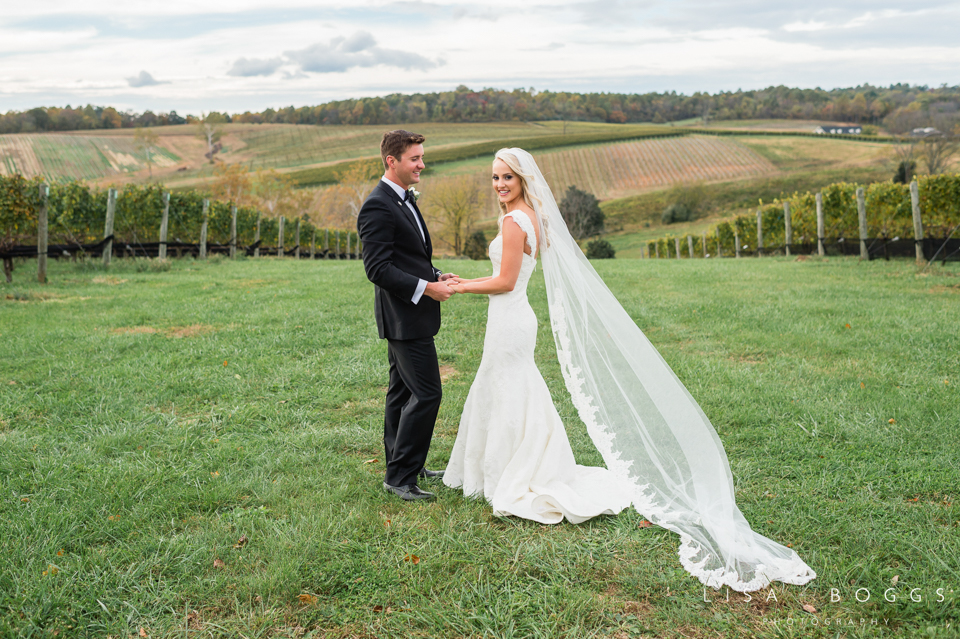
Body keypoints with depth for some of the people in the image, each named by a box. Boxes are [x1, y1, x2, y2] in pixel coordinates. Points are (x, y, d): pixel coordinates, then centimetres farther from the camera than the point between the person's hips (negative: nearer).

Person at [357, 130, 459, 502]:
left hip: (410, 315, 10)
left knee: (403, 392, 15)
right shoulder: (378, 207, -17)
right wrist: (426, 288, -21)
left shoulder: (405, 200, 15)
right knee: (426, 393, -9)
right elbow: (378, 269, -22)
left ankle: (399, 467, 25)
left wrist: (437, 276, 6)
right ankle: (400, 476, -1)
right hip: (405, 317, -10)